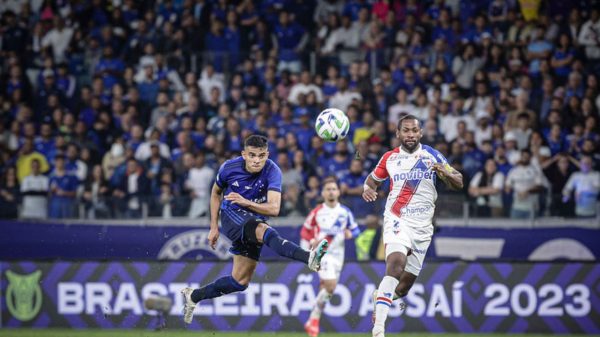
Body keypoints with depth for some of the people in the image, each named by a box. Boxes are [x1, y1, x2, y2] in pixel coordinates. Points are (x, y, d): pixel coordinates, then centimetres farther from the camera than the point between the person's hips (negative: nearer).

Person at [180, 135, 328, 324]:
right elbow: (216, 193, 9)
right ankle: (310, 258, -62)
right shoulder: (229, 167, -11)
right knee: (265, 232, -35)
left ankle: (193, 296, 27)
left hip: (255, 221, 3)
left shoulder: (273, 172, -17)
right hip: (232, 216, -3)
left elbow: (274, 209, -28)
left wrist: (246, 202, -41)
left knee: (240, 282, 7)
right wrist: (214, 227, 9)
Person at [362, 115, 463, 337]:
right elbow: (373, 179, 22)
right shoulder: (389, 158, 5)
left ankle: (381, 298, 41)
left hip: (422, 226, 2)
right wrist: (368, 188, -2)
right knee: (396, 264, -28)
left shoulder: (432, 156, 3)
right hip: (397, 219, -2)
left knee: (407, 281, 6)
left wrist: (445, 173, -18)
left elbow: (458, 184, 4)